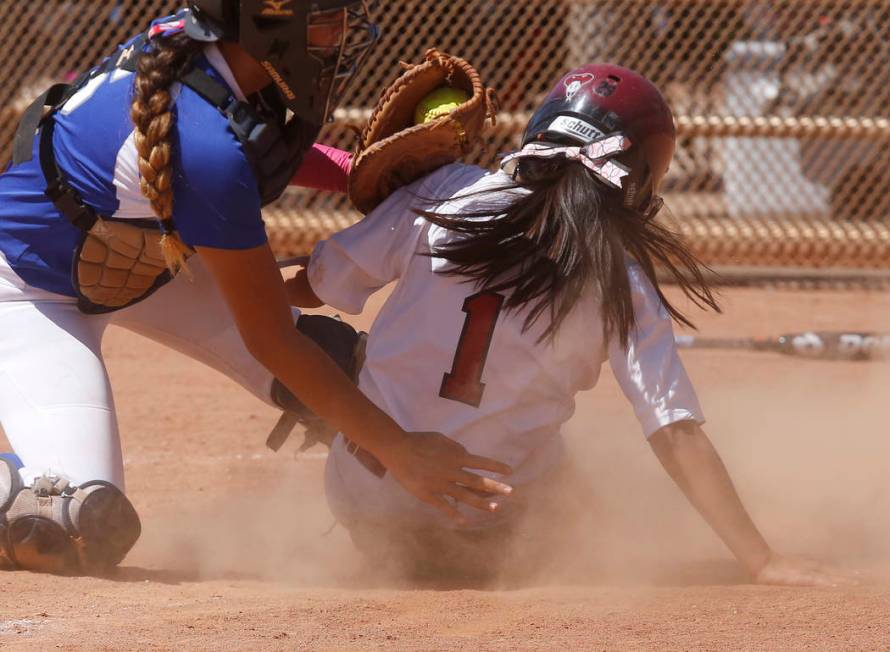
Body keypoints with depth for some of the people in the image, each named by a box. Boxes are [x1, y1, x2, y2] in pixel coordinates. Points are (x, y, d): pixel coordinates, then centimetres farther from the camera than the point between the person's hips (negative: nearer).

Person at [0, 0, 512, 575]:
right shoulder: (209, 148, -40)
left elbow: (267, 144, 7)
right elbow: (271, 339, -32)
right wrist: (395, 450, -31)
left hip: (147, 255, 8)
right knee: (87, 532, -22)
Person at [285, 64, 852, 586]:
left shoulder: (452, 190, -3)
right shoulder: (623, 285, -8)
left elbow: (320, 283, 2)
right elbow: (678, 435, -13)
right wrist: (763, 563, -10)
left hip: (359, 496, 0)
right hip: (481, 533, 0)